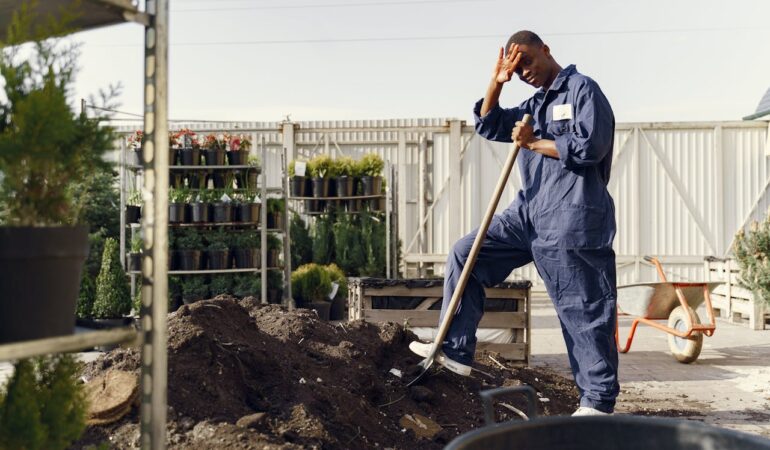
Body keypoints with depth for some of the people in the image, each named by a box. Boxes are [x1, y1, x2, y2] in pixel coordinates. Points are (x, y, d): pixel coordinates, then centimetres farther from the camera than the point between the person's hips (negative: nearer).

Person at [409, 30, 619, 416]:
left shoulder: (583, 89, -3)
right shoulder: (533, 107, 22)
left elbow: (589, 146, -15)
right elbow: (488, 126, 19)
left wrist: (533, 143, -5)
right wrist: (497, 81, 7)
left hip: (572, 220, -8)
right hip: (530, 213, 9)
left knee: (583, 311, -3)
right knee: (465, 253, 5)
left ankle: (598, 401, 8)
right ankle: (455, 350, 9)